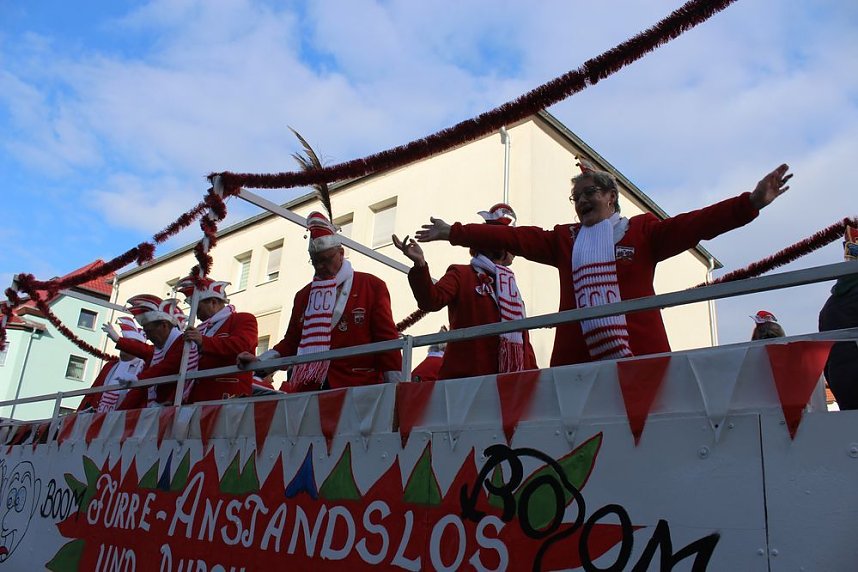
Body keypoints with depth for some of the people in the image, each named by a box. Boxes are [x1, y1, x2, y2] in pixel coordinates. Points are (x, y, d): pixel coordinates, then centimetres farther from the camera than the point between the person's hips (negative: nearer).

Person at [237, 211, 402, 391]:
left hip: (358, 391, -4)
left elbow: (387, 339, 0)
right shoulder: (303, 295, 19)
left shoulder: (372, 286, 5)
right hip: (309, 391, 4)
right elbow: (291, 342, 21)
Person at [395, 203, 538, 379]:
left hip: (507, 380, 7)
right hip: (465, 377, -6)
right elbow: (431, 300, -16)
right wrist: (420, 265, -33)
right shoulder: (461, 274, 3)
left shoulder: (511, 287, 24)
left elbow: (522, 339, 22)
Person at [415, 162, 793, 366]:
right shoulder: (563, 240, 17)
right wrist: (454, 233, 7)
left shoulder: (643, 231, 11)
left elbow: (695, 224, 0)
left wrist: (751, 202, -11)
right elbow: (512, 237, 12)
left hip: (640, 354, -2)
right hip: (576, 358, 2)